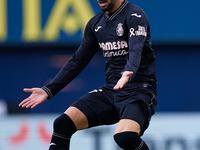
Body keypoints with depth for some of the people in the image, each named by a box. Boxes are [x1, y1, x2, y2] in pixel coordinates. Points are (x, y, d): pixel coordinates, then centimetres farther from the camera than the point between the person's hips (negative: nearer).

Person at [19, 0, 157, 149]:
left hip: (139, 91, -7)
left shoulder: (135, 15, -10)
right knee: (62, 124, -9)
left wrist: (127, 75, -48)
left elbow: (136, 51, -27)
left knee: (125, 137, -34)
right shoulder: (96, 24, 12)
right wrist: (48, 90, 11)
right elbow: (77, 61, 19)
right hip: (111, 89, 7)